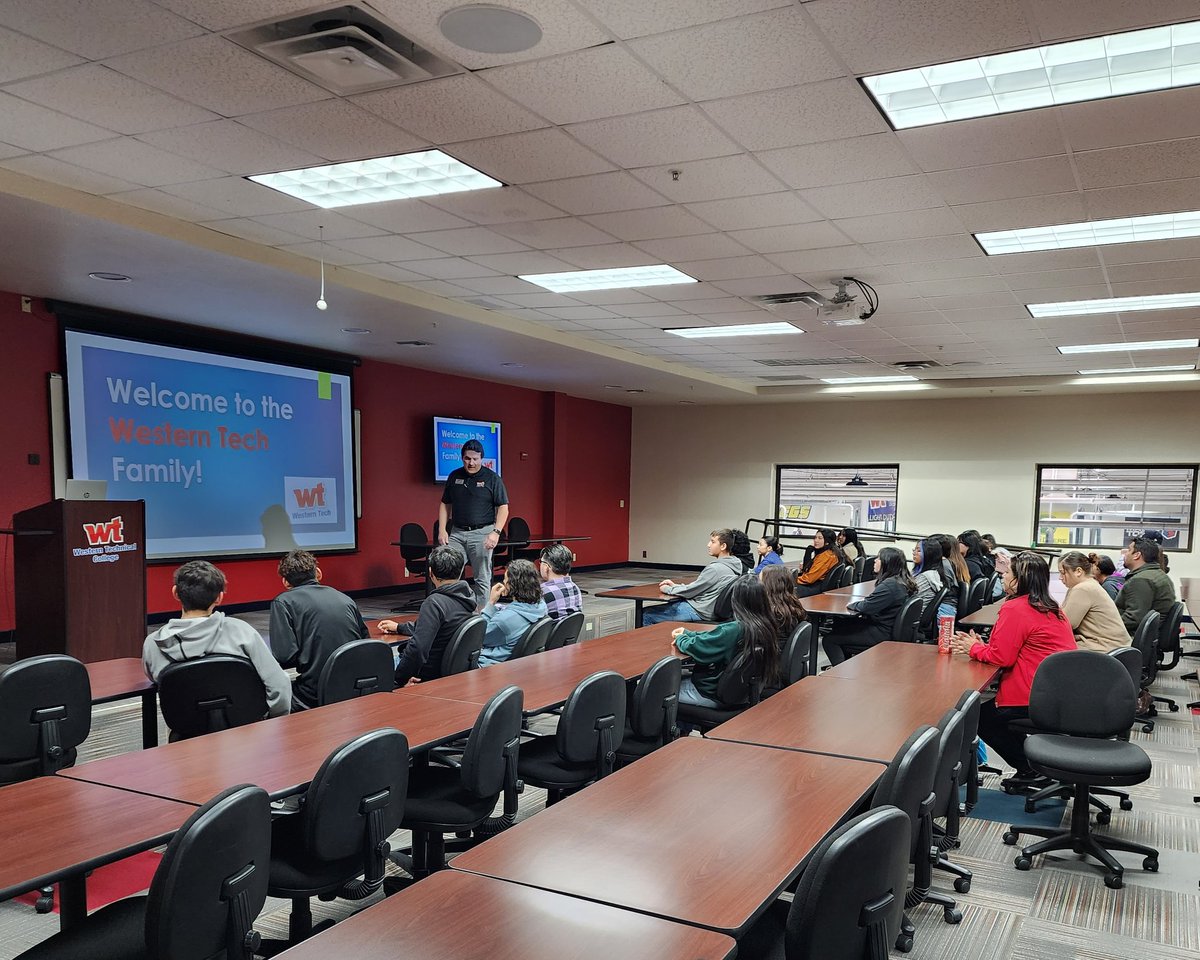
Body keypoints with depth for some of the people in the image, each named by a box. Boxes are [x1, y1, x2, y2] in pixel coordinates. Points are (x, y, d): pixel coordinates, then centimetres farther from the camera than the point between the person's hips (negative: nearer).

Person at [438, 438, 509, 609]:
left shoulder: (492, 478, -3)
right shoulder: (454, 476, 9)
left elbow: (503, 508, -4)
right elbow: (445, 505, 15)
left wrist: (496, 532, -16)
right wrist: (442, 530, 3)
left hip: (481, 533, -3)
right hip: (456, 533, 4)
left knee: (482, 579, 3)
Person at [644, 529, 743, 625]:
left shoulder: (715, 568, -24)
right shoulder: (733, 565, 6)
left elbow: (690, 591, -16)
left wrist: (667, 589, 1)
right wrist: (674, 585, 11)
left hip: (699, 612, -10)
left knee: (647, 616, -5)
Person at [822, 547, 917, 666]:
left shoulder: (890, 586, -26)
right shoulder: (902, 581, 6)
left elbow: (866, 607, -26)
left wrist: (852, 604, -5)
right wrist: (859, 603, 1)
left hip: (881, 634, -11)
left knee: (828, 640, -7)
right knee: (839, 623, 24)